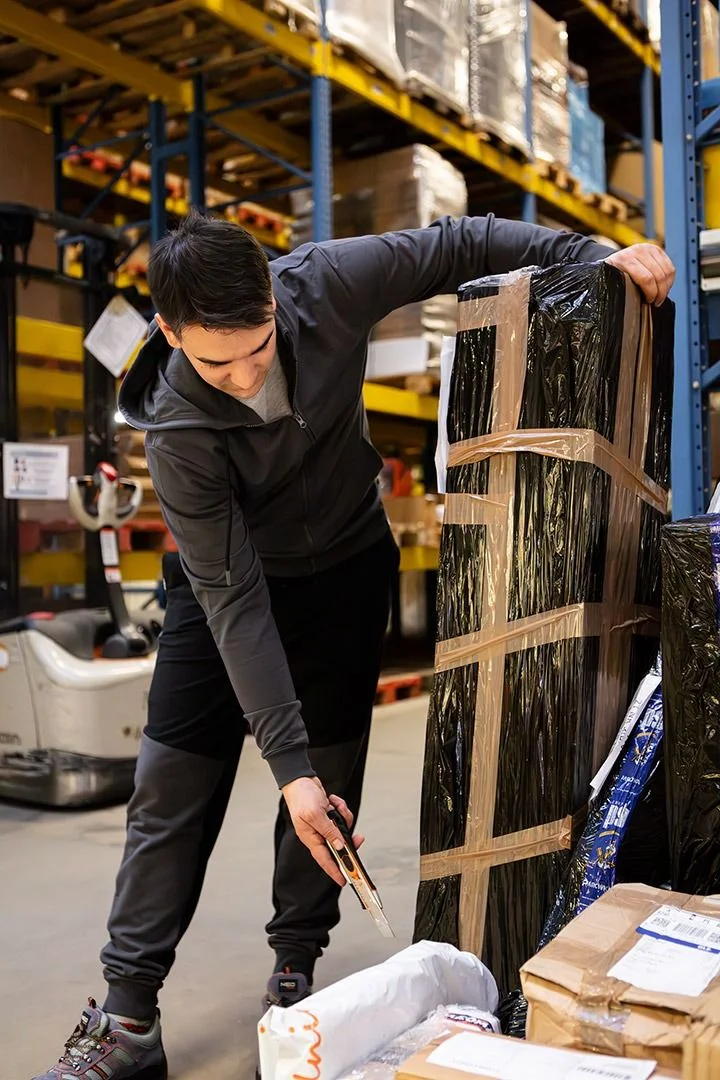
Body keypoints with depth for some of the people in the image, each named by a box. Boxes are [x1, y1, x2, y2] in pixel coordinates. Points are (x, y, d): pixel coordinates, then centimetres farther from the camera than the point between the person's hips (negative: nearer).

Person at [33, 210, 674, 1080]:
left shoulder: (324, 284, -26)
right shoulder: (176, 428, -31)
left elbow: (457, 244, -11)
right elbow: (234, 598, -31)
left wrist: (597, 256, -17)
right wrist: (288, 764, -33)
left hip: (344, 567, 2)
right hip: (226, 577, -2)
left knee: (328, 771, 2)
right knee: (172, 782, -3)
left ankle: (295, 977, 19)